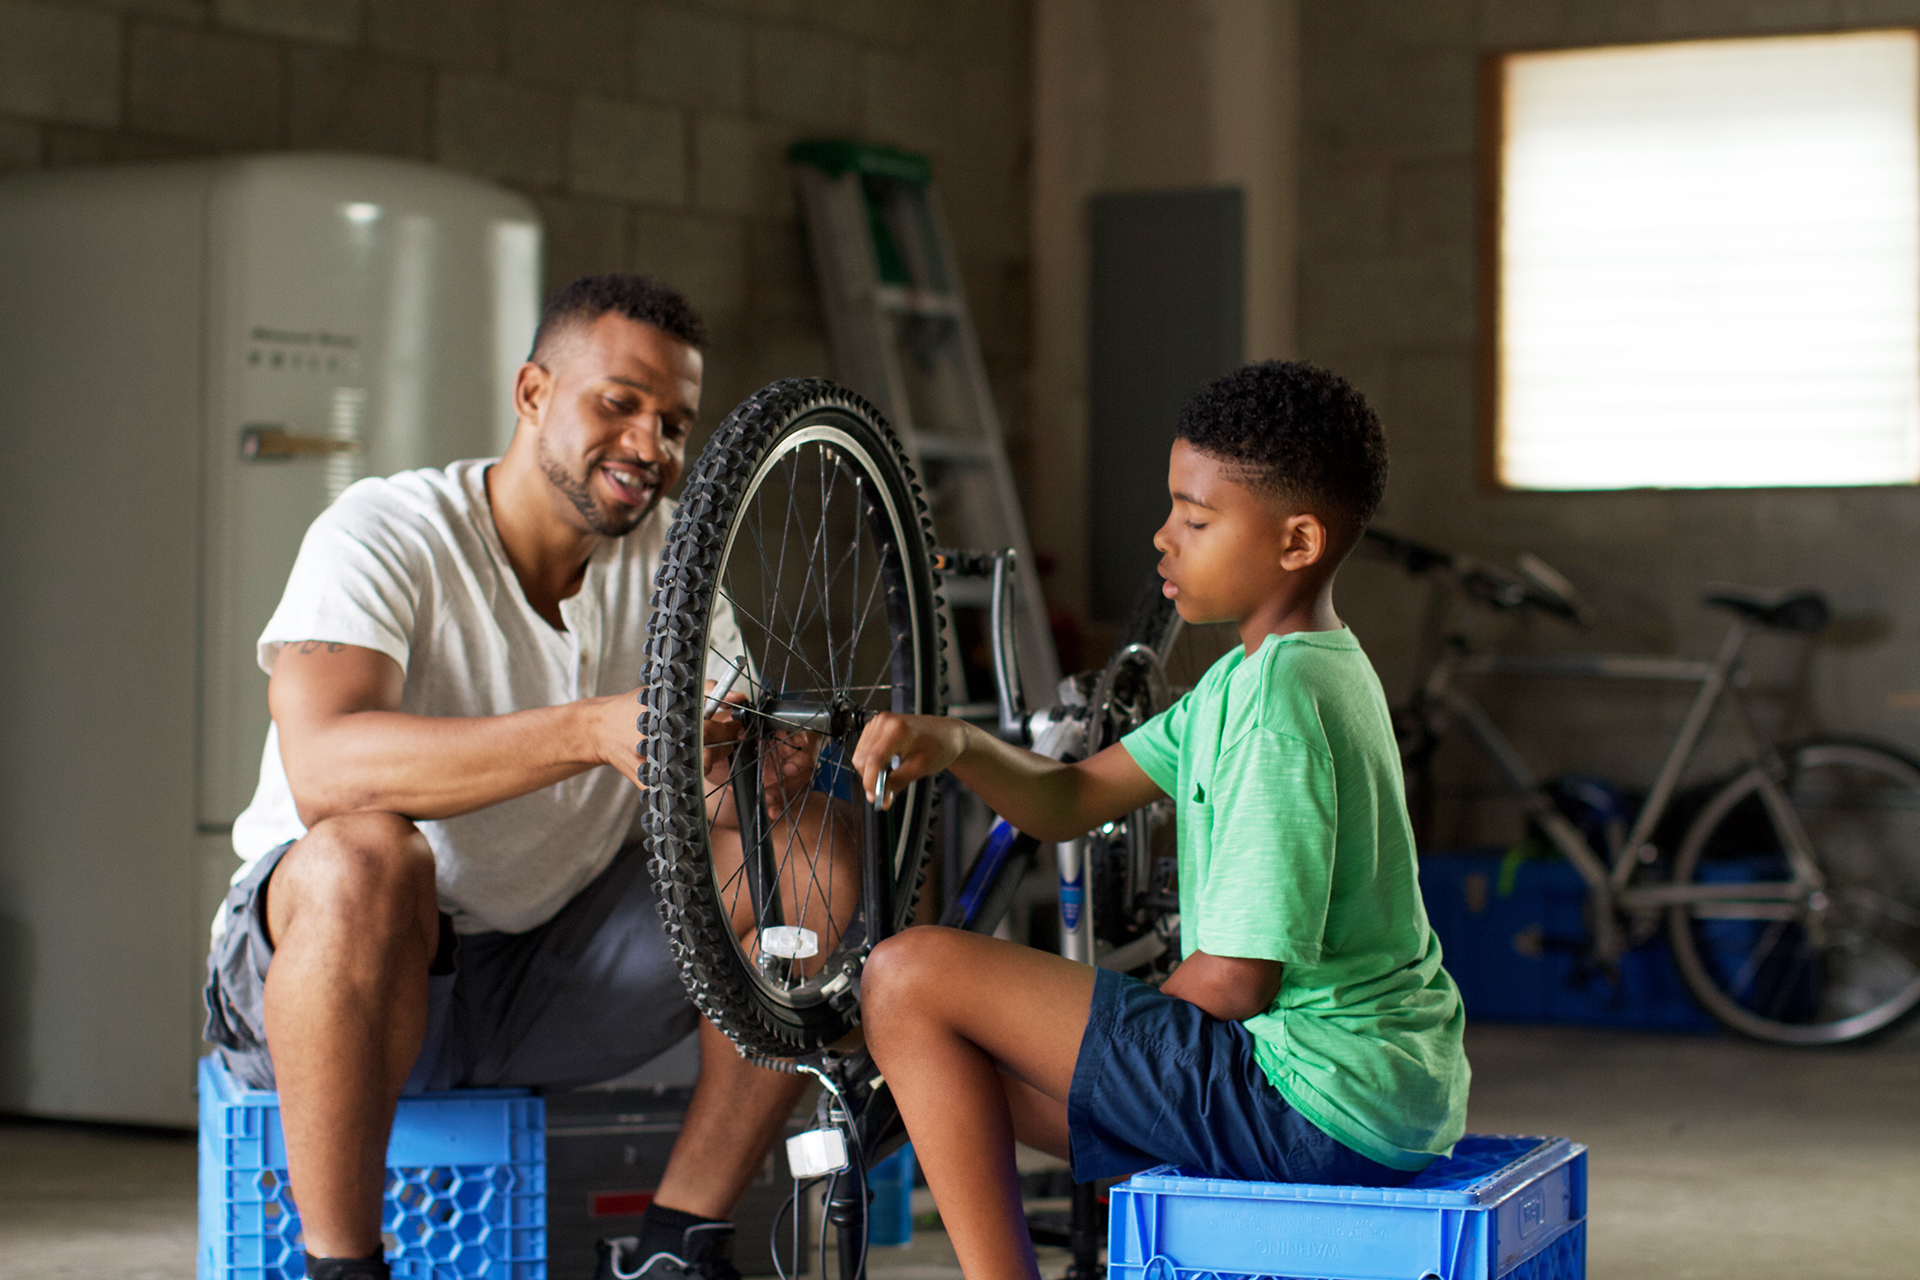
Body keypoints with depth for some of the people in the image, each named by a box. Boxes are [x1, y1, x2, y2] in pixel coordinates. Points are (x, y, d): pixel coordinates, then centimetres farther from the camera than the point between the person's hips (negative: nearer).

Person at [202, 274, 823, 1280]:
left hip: (550, 973, 5)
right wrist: (591, 731, -45)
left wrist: (752, 771, -31)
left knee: (807, 846, -12)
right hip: (305, 961, -5)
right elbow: (322, 769, -34)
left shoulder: (663, 552, 2)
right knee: (363, 855, -38)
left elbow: (724, 761, -4)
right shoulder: (385, 535, -17)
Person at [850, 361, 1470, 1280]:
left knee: (910, 979, -10)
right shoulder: (1260, 674, 14)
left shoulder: (1278, 697, -18)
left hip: (1319, 1098, -10)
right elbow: (1068, 800, 13)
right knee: (973, 1075, 23)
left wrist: (1119, 1037, -2)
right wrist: (956, 746, -6)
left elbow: (1234, 979, -20)